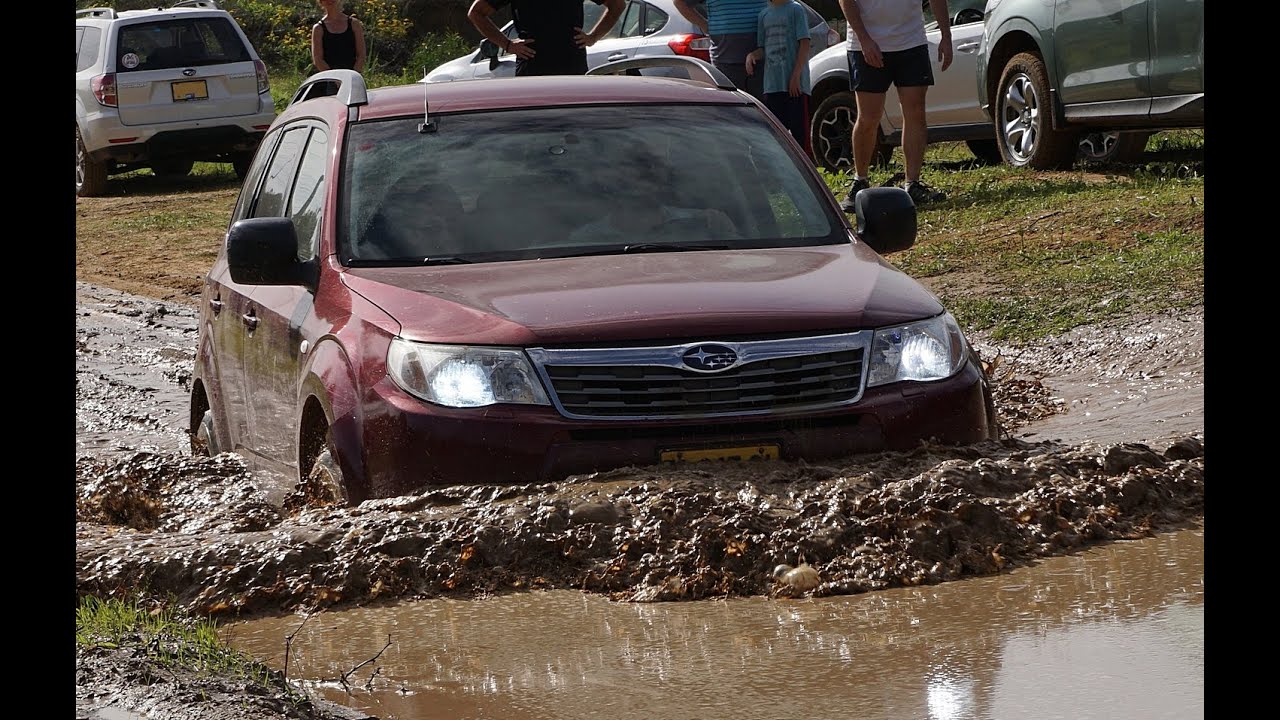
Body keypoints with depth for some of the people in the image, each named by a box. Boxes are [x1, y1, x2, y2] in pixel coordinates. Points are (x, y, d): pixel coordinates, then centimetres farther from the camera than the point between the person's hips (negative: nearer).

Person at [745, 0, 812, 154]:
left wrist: (796, 75, -14)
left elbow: (804, 44, -7)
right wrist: (752, 55, -6)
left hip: (795, 84, -6)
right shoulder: (764, 14, 15)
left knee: (799, 130, -4)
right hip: (772, 84, 6)